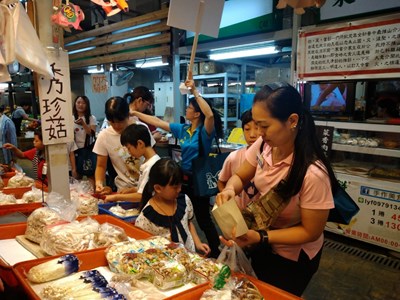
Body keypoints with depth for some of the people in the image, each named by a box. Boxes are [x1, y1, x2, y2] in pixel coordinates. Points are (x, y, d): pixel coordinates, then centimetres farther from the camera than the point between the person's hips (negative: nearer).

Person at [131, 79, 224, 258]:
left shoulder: (205, 131, -16)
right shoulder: (182, 129, 5)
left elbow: (210, 114, -38)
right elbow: (157, 122, 9)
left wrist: (195, 92, -34)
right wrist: (135, 114, 10)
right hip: (184, 178, 8)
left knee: (203, 219, 3)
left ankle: (216, 254, 22)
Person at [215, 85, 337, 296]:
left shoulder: (312, 174, -35)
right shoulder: (263, 146, -19)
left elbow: (311, 231, -24)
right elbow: (240, 177, -2)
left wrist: (260, 238, -32)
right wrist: (229, 190, -24)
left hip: (293, 257, -5)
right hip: (263, 245, 6)